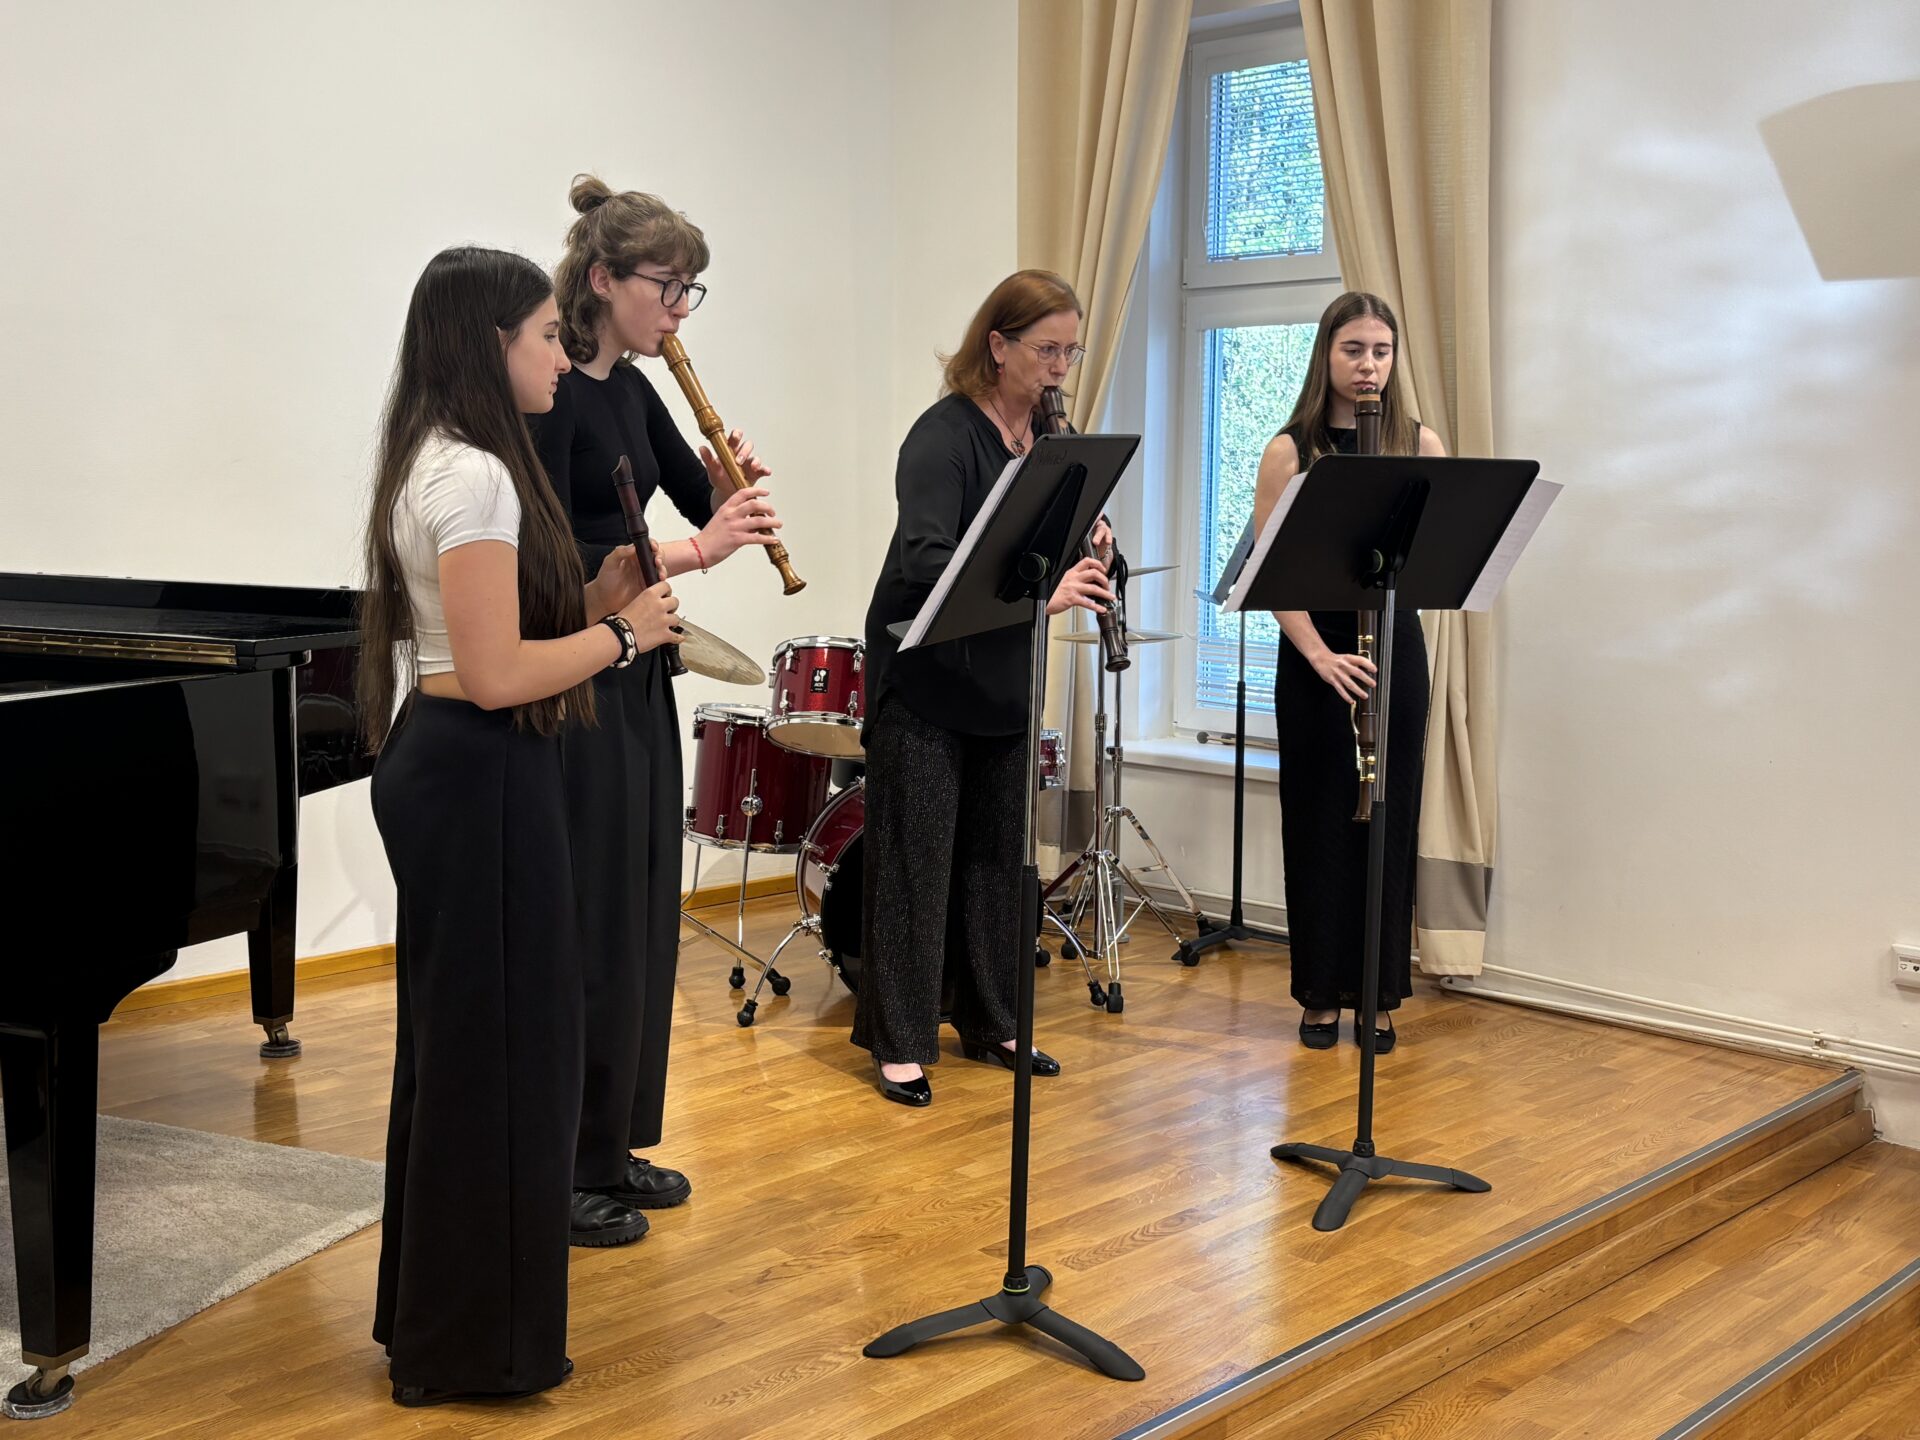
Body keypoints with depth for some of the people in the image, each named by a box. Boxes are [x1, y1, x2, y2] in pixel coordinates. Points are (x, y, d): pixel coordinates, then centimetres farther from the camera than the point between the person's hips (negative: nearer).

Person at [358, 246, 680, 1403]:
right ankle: (473, 1341, 14)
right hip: (480, 778, -11)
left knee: (461, 1042, 18)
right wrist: (624, 633, -12)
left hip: (453, 770, 11)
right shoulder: (475, 476, -18)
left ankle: (436, 1308, 32)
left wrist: (618, 585, 5)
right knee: (495, 1049, 0)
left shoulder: (444, 463, 14)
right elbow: (498, 675, -24)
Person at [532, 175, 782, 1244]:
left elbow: (699, 501, 16)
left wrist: (731, 478, -6)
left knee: (642, 913, 14)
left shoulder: (632, 389, 11)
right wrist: (691, 553, -23)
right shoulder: (546, 396, -15)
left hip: (636, 680, 9)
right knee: (581, 926, -2)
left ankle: (613, 1145, 26)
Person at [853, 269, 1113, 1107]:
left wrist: (1084, 547, -8)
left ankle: (991, 1023, 25)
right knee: (914, 860, -1)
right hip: (925, 682, -7)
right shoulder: (943, 437, -17)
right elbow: (924, 561, -29)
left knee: (997, 856, 13)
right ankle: (898, 1043, 9)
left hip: (1005, 682, 7)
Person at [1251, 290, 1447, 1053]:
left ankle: (1380, 996, 16)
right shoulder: (1290, 450, -2)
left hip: (1394, 648, 2)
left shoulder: (1419, 444, 4)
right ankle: (1321, 995, 16)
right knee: (1318, 822, 4)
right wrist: (1319, 653, -16)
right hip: (1313, 653, -1)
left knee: (1389, 819, 4)